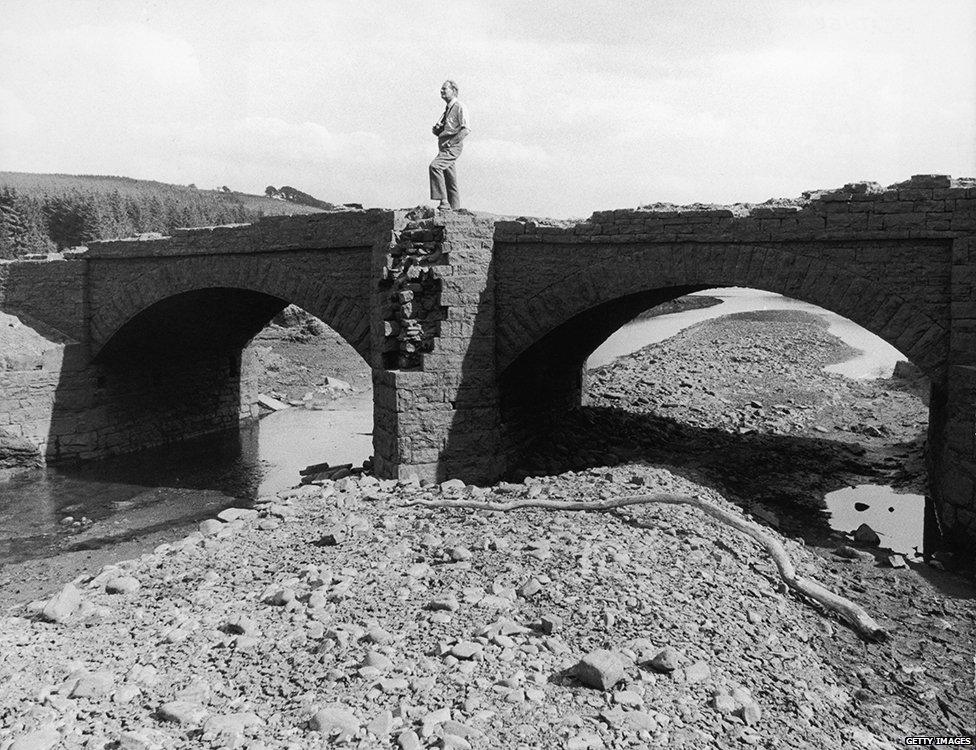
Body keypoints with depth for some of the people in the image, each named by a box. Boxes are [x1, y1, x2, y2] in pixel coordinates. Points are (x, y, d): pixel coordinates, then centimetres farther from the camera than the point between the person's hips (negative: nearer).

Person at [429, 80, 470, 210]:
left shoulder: (459, 107, -6)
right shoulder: (447, 109, 21)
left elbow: (466, 129, -17)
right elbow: (437, 131, 27)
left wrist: (451, 141, -19)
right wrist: (436, 128, 4)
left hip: (452, 148, -9)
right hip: (444, 149, 9)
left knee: (434, 166, -28)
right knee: (451, 183, 9)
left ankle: (443, 201, -29)